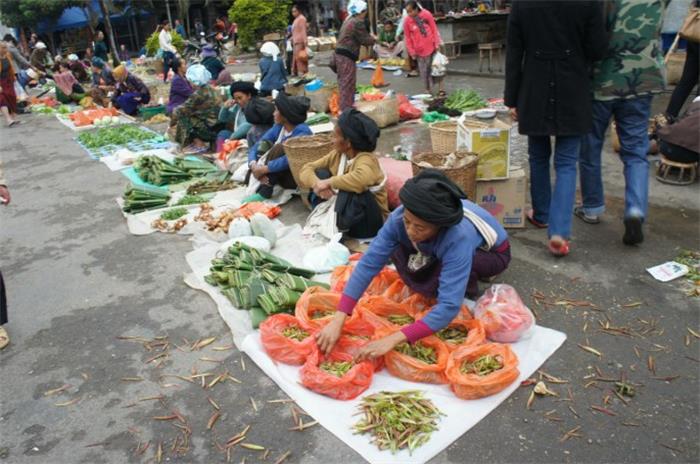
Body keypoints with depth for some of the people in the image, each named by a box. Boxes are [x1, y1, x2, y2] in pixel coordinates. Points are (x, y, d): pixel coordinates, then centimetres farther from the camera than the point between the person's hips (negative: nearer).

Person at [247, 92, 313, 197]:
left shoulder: (302, 131, -20)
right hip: (279, 176, 7)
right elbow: (255, 147, -3)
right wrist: (254, 165, -23)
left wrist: (264, 169, -33)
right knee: (263, 144, -11)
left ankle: (265, 190, -23)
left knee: (280, 148, -27)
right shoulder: (278, 127, 0)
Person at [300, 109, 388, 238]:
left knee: (350, 189, -36)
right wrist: (316, 183, -26)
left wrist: (329, 182, -35)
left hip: (369, 222, -7)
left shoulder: (366, 159, -24)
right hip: (340, 213, 7)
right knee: (320, 173, -7)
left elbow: (361, 179, -48)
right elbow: (306, 169, -3)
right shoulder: (337, 154, -2)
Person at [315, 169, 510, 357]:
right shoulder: (399, 217, -31)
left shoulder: (458, 238, -43)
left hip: (493, 252, -5)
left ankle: (468, 289, -2)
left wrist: (393, 339, -53)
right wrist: (338, 321, -40)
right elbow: (368, 263, -32)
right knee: (400, 253, -20)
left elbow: (449, 307, -46)